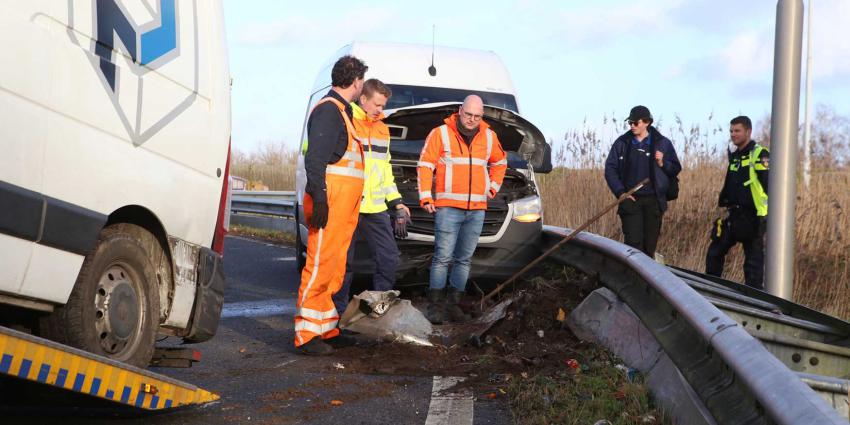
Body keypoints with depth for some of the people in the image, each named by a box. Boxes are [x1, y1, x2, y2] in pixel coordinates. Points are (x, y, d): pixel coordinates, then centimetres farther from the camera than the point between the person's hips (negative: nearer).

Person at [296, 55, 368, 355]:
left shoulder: (341, 111, 22)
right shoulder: (328, 110, -9)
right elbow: (314, 159, -19)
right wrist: (319, 199, -26)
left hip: (344, 206, 10)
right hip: (330, 203, -10)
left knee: (333, 269, 13)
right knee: (320, 266, -10)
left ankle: (326, 329, 21)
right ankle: (306, 335, -9)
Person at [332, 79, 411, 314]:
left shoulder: (382, 129, 18)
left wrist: (396, 202, 18)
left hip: (376, 208, 6)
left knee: (389, 257, 4)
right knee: (344, 262, 1)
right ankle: (339, 311, 13)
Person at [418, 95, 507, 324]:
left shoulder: (489, 136, 13)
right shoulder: (441, 133, -2)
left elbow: (500, 162, 30)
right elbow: (425, 165, -3)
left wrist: (493, 187, 18)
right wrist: (426, 197, -9)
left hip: (477, 209, 5)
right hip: (448, 207, -5)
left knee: (464, 259, 8)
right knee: (443, 257, -10)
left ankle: (454, 304, 15)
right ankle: (435, 305, -5)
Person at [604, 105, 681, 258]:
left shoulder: (663, 143, 4)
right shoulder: (622, 143, 5)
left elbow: (676, 168, 8)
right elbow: (610, 169, 6)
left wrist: (663, 164, -13)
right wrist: (620, 192, -5)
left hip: (653, 201, 1)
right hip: (630, 200, 0)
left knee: (650, 244, 5)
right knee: (633, 242, -11)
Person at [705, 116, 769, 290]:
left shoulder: (759, 155, -11)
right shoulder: (734, 155, 14)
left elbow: (769, 185, -17)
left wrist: (765, 217, -20)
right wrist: (723, 202, 17)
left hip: (752, 217, -8)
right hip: (734, 216, 8)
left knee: (753, 260, -1)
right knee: (715, 253, 11)